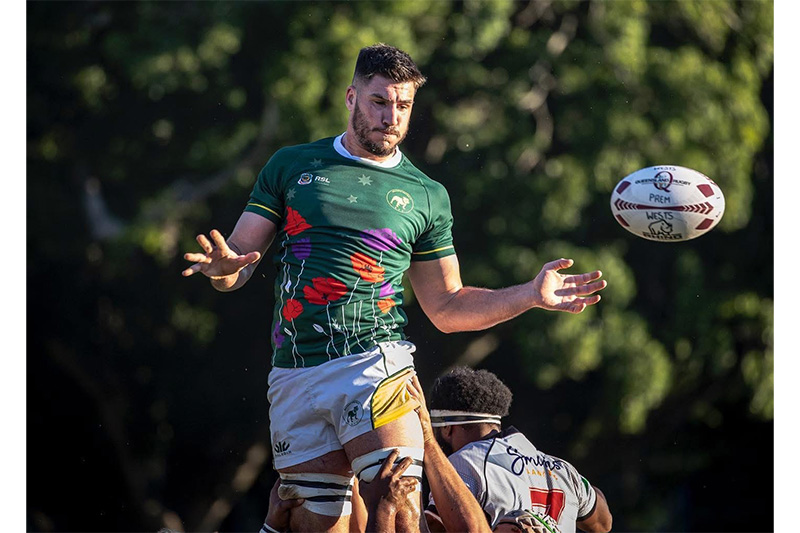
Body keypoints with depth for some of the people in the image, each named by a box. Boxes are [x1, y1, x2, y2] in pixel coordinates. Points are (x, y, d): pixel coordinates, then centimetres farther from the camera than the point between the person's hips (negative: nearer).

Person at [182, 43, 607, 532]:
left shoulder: (427, 196, 14)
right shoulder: (291, 166, 13)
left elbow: (447, 308, 18)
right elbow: (238, 263, 10)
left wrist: (532, 294, 6)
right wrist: (223, 267, -15)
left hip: (375, 364, -1)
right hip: (295, 377, 1)